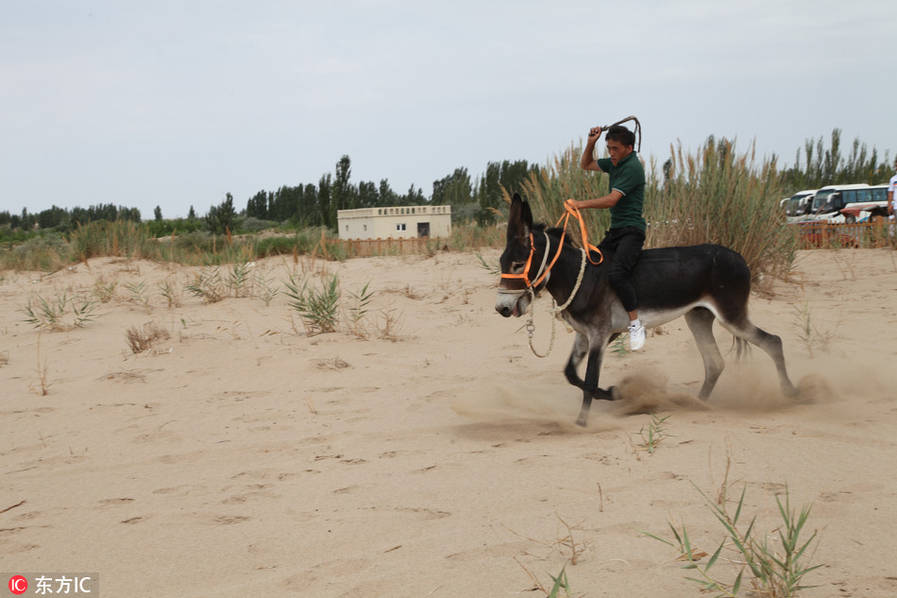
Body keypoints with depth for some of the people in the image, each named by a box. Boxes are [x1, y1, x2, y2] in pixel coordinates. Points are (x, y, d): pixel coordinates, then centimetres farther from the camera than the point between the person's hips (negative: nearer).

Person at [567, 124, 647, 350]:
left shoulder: (633, 167, -15)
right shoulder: (615, 163, 14)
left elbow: (611, 199, -22)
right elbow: (586, 164, 27)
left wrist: (582, 204, -23)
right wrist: (591, 143, 10)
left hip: (631, 231, -10)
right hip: (615, 231, 10)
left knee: (616, 273, -29)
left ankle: (636, 324, -21)